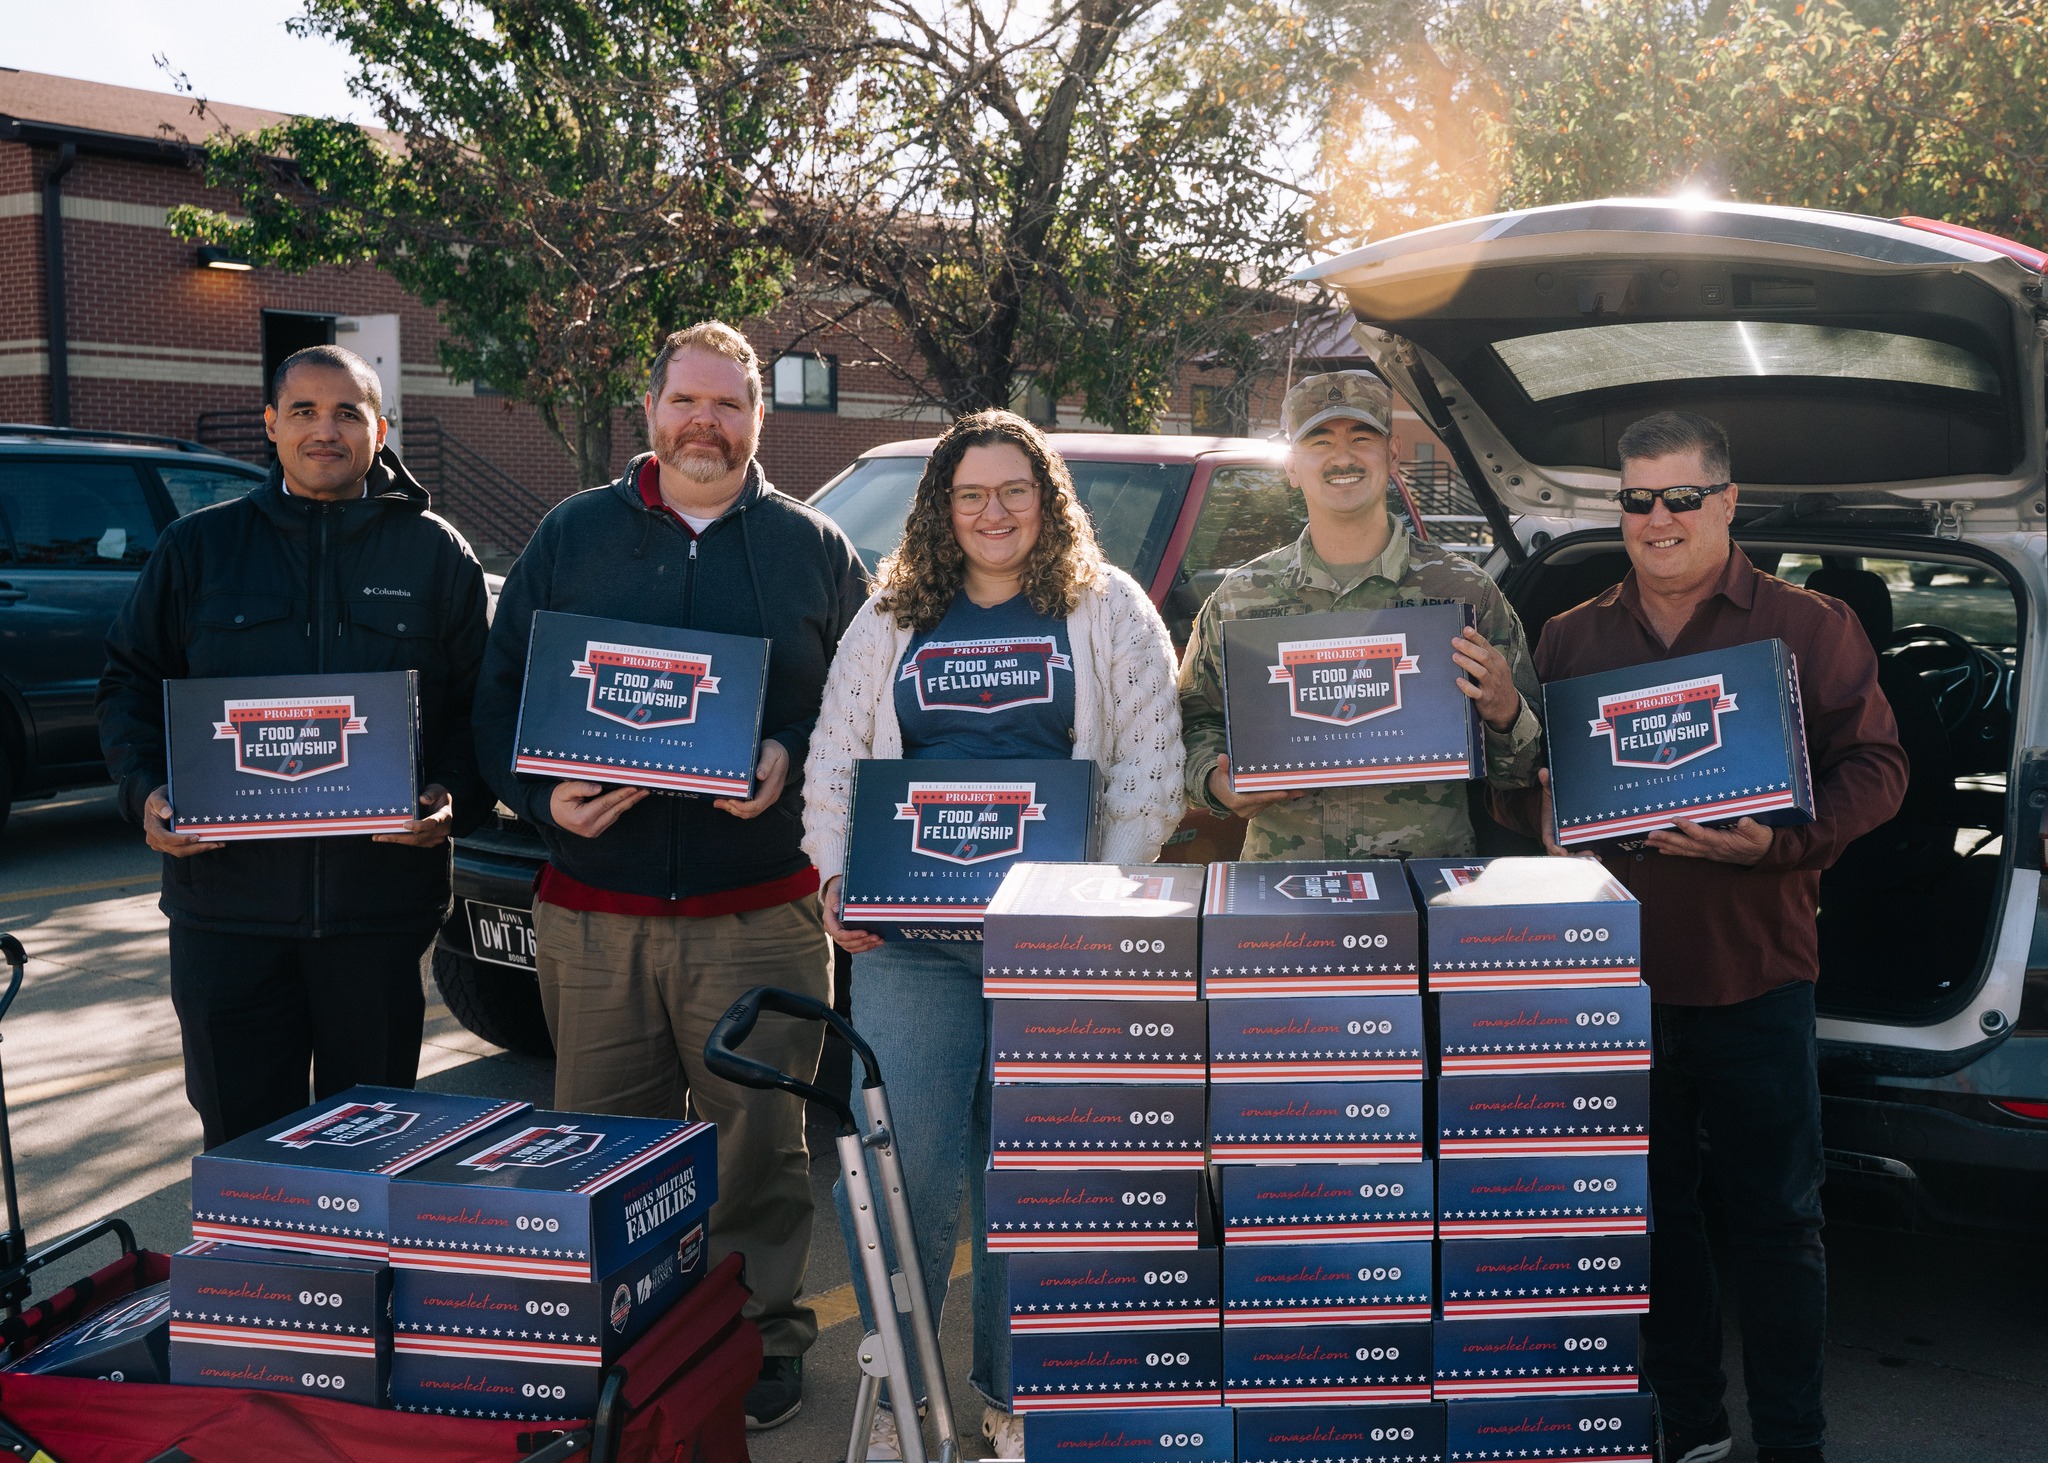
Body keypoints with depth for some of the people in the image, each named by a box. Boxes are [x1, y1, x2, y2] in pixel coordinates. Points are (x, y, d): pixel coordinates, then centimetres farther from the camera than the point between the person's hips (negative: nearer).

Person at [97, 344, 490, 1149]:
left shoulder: (434, 553, 6)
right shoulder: (198, 546, 9)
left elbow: (480, 702, 6)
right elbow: (131, 682, 12)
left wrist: (455, 798, -11)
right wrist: (146, 789, -6)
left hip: (382, 899, -1)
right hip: (226, 900, 1)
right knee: (243, 1139, 7)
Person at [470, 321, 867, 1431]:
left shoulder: (811, 548, 8)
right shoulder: (571, 535, 10)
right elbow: (500, 693, 9)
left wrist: (792, 760, -12)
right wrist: (544, 794, -8)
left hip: (758, 913, -1)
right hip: (592, 912, 2)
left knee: (757, 1137, 6)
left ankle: (762, 1334, 23)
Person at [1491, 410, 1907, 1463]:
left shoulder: (1810, 628, 2)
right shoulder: (1570, 639, 11)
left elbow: (1875, 767, -1)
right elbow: (1518, 782, 15)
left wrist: (1781, 842, -17)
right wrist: (1550, 812, -8)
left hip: (1753, 974, -3)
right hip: (1612, 978, 3)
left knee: (1775, 1218, 6)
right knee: (1652, 1212, 12)